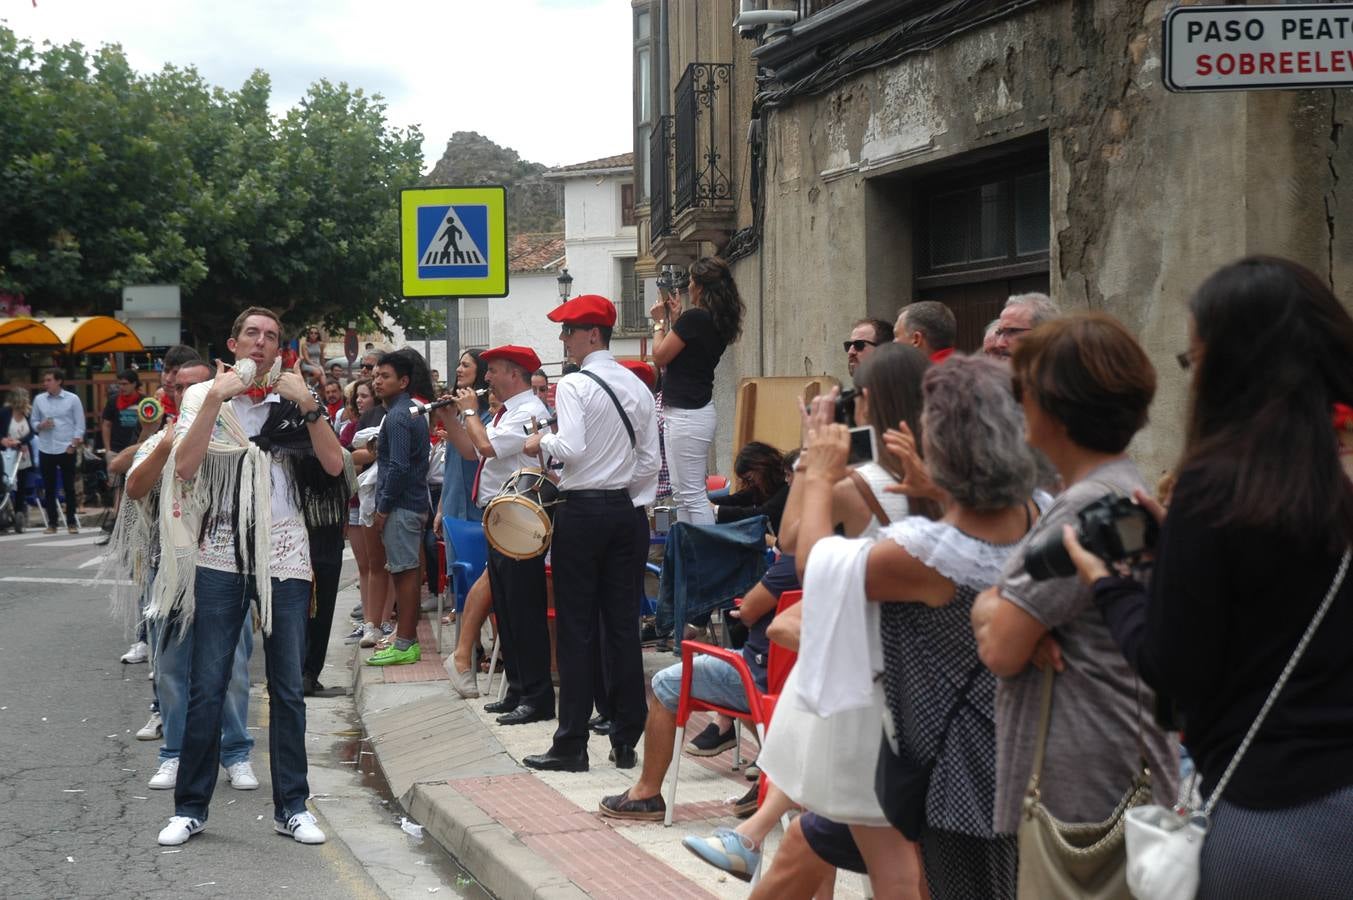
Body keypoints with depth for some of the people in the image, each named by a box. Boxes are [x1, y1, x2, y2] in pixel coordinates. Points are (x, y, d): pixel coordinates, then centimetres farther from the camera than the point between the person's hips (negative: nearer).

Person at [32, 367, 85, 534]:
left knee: (69, 487, 2)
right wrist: (41, 425, -11)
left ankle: (71, 522, 9)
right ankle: (51, 523, 10)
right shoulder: (39, 400, 6)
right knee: (49, 488, 4)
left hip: (66, 449, -2)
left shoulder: (72, 399, -2)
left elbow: (80, 424, -1)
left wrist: (73, 445, -10)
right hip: (45, 450, 3)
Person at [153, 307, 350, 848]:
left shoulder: (294, 404, 8)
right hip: (221, 555, -1)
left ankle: (291, 807, 13)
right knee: (206, 687, -1)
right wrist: (215, 398, -15)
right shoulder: (204, 398, 5)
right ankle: (190, 807, 10)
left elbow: (334, 465, -5)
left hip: (284, 558, 1)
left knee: (288, 688, 5)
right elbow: (184, 466, -11)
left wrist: (308, 404, -14)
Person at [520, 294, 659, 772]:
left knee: (576, 629, -2)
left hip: (582, 511, -6)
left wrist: (542, 442, -4)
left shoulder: (574, 385, -11)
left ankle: (571, 745, 1)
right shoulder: (637, 388, 10)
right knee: (623, 626, 7)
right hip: (624, 509, 6)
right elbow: (650, 461, 10)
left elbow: (572, 447, -23)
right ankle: (626, 741, 10)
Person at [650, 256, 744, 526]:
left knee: (693, 496, -8)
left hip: (686, 414, -10)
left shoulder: (694, 318, -17)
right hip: (698, 410, 10)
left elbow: (660, 356, -10)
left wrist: (660, 322, 4)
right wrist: (675, 318, 17)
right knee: (682, 495, 16)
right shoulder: (719, 321, 10)